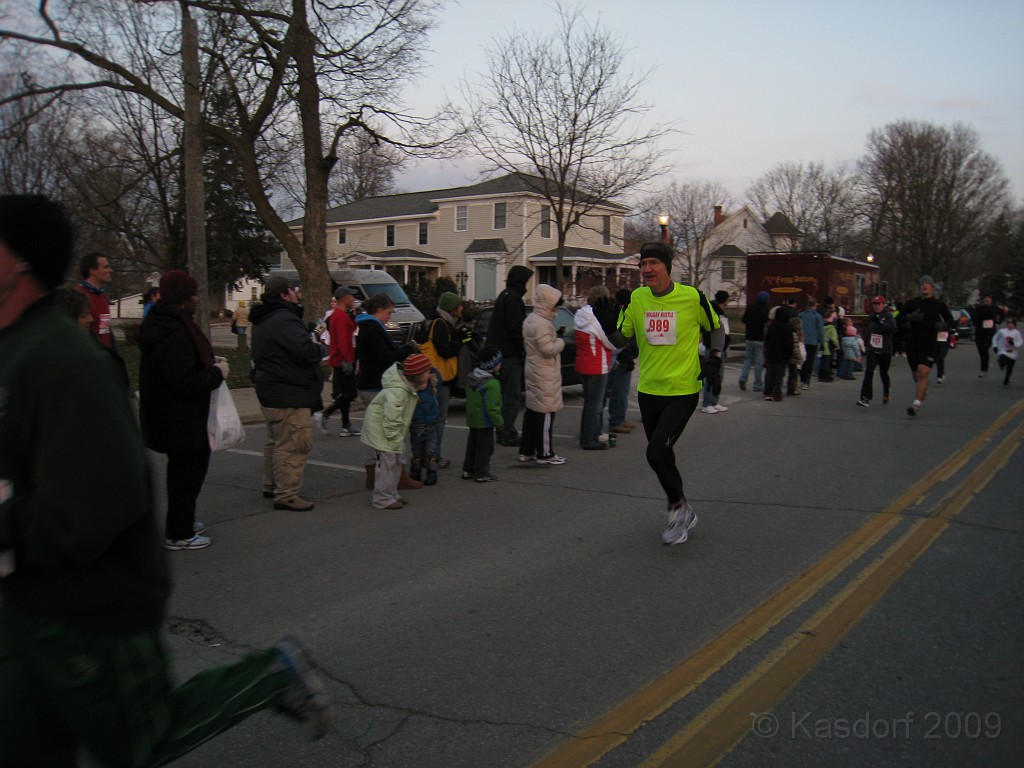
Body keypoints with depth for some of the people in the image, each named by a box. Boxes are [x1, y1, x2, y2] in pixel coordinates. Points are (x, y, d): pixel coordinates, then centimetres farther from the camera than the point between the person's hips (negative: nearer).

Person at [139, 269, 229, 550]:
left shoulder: (161, 324, 9)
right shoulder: (175, 334, -25)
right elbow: (184, 381, -29)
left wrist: (210, 362, 8)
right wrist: (217, 372, -15)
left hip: (169, 418, 11)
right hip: (182, 421, -11)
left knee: (182, 469, 22)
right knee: (188, 471, 1)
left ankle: (179, 524, 37)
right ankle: (179, 534, 11)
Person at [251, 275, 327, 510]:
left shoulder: (264, 320, 16)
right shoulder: (284, 320, -20)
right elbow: (306, 351, -30)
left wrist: (313, 347, 11)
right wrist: (321, 348, -9)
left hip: (271, 392, 12)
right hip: (288, 395, -12)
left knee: (276, 441, 22)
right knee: (294, 445, -8)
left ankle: (271, 486, 34)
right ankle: (286, 495, -6)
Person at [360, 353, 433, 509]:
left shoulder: (410, 387, 2)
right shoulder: (396, 391, -30)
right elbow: (391, 418, -29)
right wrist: (393, 437, -21)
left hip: (393, 430, 10)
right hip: (379, 428, -10)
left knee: (396, 462, 15)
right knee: (387, 462, -8)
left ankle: (391, 494, 26)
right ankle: (383, 499, 1)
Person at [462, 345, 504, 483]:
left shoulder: (471, 377, 5)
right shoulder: (492, 384, -24)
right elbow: (492, 407, -25)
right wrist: (498, 422, -13)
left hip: (472, 419, 9)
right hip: (485, 421, -9)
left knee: (472, 444, 18)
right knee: (485, 447, 2)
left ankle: (468, 470, 26)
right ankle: (481, 473, 7)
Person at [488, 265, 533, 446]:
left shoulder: (504, 296, 19)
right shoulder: (513, 298, -13)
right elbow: (515, 328, -20)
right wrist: (524, 349, -16)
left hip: (501, 351, 10)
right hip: (511, 354, -10)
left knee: (507, 393, 17)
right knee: (513, 395, -6)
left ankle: (504, 431, 23)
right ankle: (507, 434, -5)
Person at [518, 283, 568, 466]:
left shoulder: (530, 319, 13)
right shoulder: (542, 324, -19)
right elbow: (549, 349, -23)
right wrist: (561, 342, -6)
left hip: (533, 370, 10)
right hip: (545, 375, -10)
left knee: (532, 411, 13)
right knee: (545, 413, -4)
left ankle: (526, 451, 19)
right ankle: (545, 454, 2)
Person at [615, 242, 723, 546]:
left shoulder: (693, 297, -9)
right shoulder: (637, 298, 0)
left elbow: (716, 328, 7)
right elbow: (622, 335, 7)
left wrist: (715, 354, -8)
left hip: (683, 391, -5)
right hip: (648, 390, 5)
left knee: (656, 452, -16)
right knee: (662, 455, 13)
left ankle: (678, 507, 10)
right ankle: (683, 514, 34)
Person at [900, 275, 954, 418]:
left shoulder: (939, 305, 5)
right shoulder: (912, 303, 7)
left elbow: (950, 320, 13)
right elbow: (900, 318, 8)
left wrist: (943, 325, -10)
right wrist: (910, 317, -14)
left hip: (930, 343, -3)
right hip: (912, 342, 3)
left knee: (923, 373, -17)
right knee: (915, 374, 13)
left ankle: (916, 404, -20)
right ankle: (923, 391, 44)